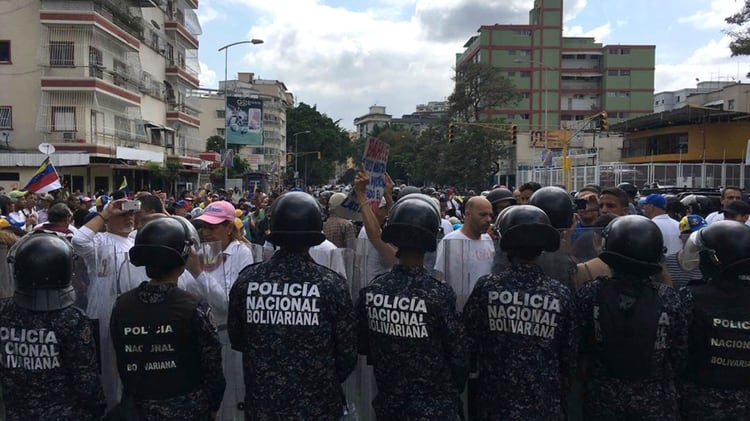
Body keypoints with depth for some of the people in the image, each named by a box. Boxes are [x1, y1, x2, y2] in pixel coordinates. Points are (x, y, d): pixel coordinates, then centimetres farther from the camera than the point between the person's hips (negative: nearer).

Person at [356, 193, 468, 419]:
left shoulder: (370, 292, -11)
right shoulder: (439, 294, -23)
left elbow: (364, 348, 2)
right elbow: (458, 355, -13)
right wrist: (453, 393, 6)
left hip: (387, 403, 4)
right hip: (434, 406, -4)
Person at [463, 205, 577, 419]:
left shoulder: (486, 287, -14)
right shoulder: (561, 294, -10)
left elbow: (468, 343, -6)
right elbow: (569, 357, -1)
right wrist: (560, 399, 13)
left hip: (496, 402, -1)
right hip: (545, 405, 1)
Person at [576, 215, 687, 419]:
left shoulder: (590, 294, -19)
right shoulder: (669, 299, -17)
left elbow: (578, 348, -9)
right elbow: (679, 356, -7)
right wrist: (661, 378, 12)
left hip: (601, 398, 0)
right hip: (655, 402, 0)